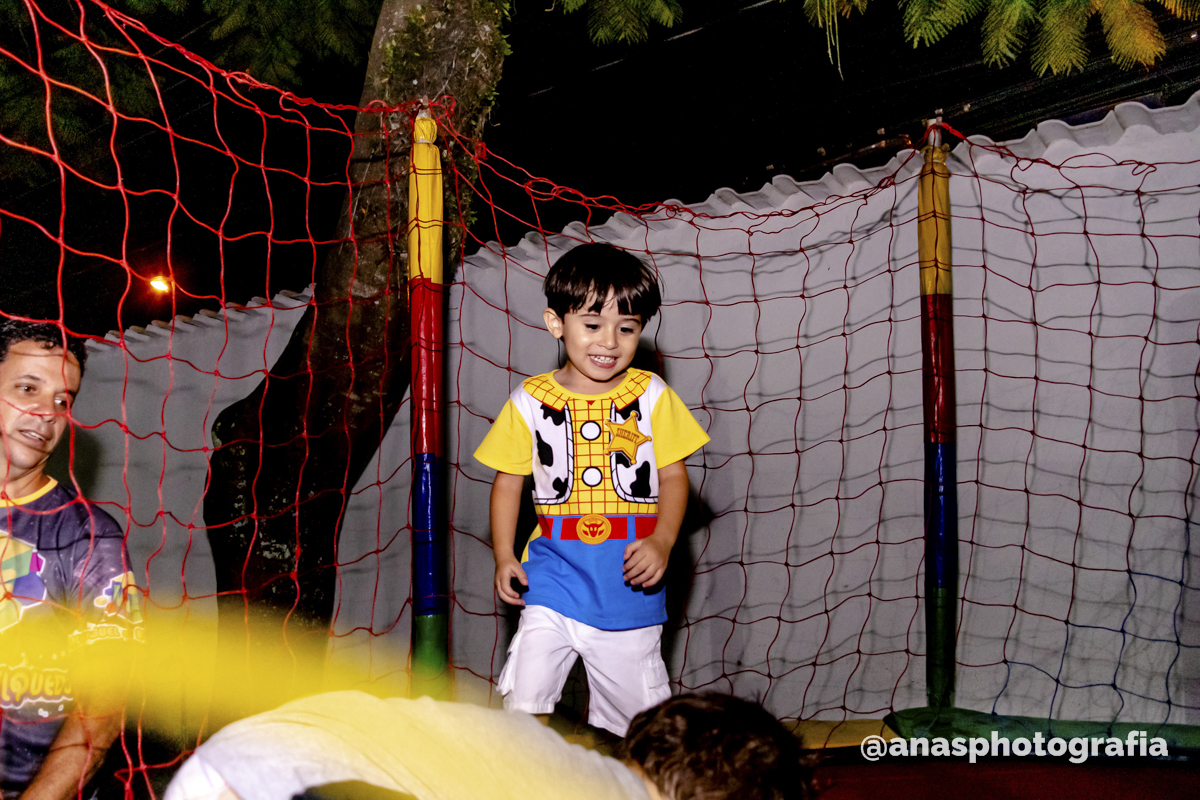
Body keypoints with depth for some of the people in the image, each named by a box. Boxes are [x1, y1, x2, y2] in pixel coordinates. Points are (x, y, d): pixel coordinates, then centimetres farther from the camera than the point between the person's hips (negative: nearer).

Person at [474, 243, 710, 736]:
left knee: (635, 712, 11)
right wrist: (504, 556, -2)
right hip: (556, 571, 0)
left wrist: (662, 542, -14)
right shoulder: (530, 401, -1)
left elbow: (674, 476, 1)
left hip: (630, 580, 1)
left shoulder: (651, 395, -1)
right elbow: (509, 480, 7)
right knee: (523, 703, -11)